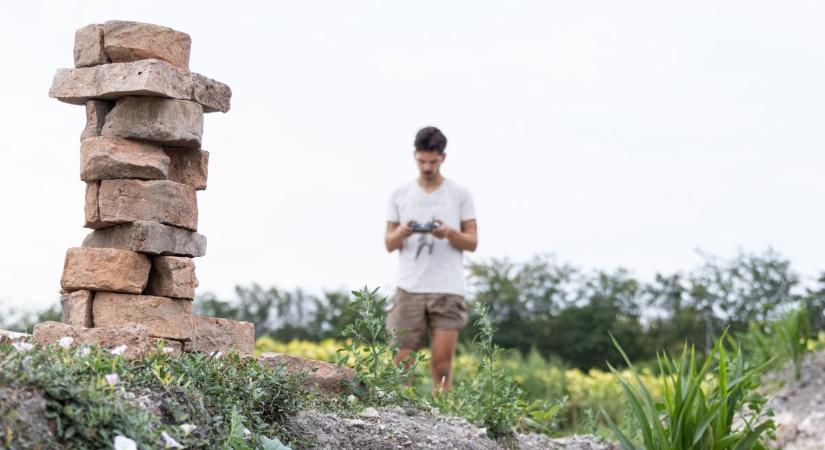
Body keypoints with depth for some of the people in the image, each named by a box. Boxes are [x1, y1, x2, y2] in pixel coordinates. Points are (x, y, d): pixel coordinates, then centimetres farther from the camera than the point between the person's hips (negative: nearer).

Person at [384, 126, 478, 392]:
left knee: (441, 363, -6)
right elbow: (389, 244, 12)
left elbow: (472, 242, 6)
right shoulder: (400, 194, 11)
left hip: (448, 290, -1)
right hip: (410, 288, 1)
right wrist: (402, 233, -11)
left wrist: (450, 233, -14)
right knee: (402, 359, -2)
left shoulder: (460, 194, 7)